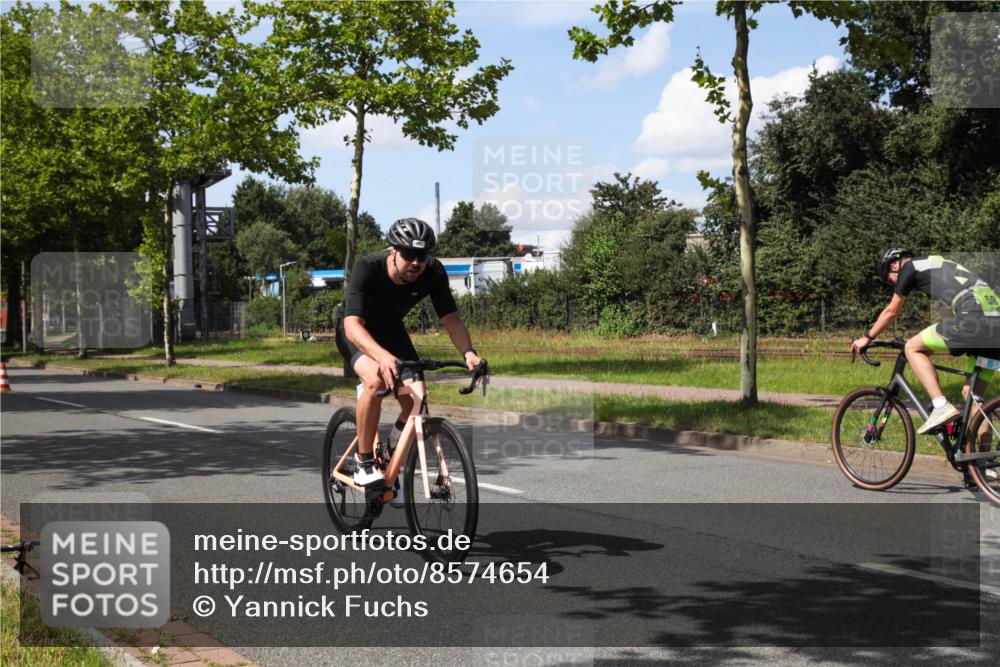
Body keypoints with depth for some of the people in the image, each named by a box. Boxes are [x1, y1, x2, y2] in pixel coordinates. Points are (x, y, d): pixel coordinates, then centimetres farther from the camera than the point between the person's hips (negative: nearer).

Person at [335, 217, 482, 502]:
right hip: (356, 331, -4)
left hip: (391, 330, 4)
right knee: (376, 380, -33)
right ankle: (364, 463, -17)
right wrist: (382, 355, -64)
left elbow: (451, 319, -21)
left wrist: (468, 351, -42)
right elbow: (353, 324, -46)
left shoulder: (433, 273, -25)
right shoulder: (367, 268, -36)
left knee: (415, 399, -14)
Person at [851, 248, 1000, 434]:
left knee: (912, 348, 6)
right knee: (973, 395, 15)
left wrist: (867, 338, 33)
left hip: (974, 318, -8)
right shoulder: (939, 265, 34)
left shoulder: (909, 267, 11)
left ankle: (941, 407, -7)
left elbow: (891, 312, 19)